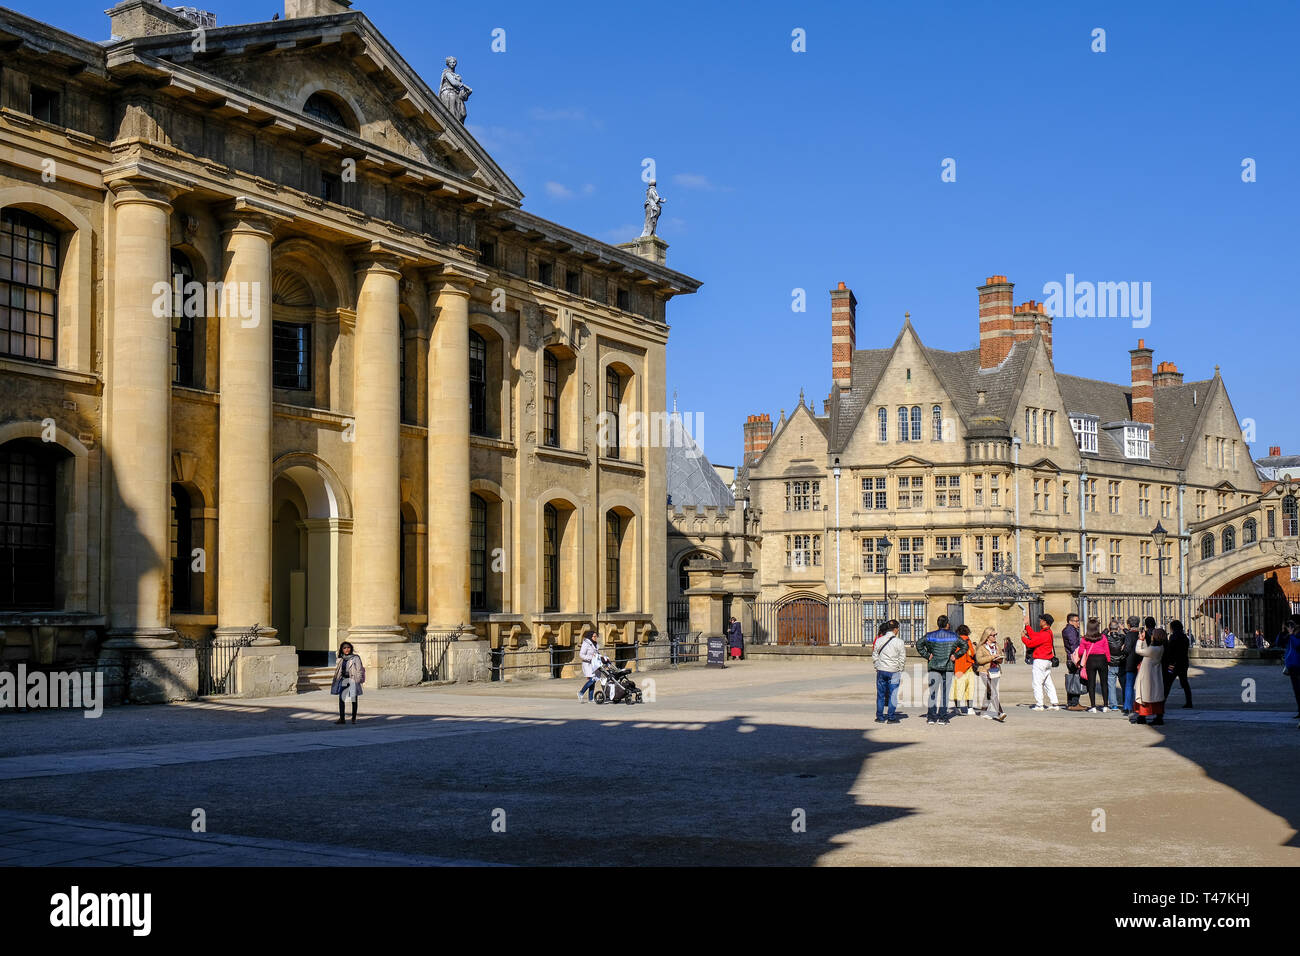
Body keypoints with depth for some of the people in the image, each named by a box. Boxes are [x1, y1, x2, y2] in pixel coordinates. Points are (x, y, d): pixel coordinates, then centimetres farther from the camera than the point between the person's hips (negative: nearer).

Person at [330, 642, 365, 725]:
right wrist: (334, 681, 13)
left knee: (354, 699, 3)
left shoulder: (355, 658, -2)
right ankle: (341, 718, 4)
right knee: (341, 699, 0)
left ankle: (354, 718, 12)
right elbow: (338, 671, 17)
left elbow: (359, 670, -6)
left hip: (352, 681, -5)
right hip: (343, 681, 5)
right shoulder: (341, 659, 13)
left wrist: (358, 681, -14)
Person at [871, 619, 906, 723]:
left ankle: (880, 717, 14)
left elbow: (874, 656, 6)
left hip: (881, 671, 3)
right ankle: (891, 717, 6)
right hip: (894, 671, -2)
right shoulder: (899, 642, -8)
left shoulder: (879, 640, 0)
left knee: (880, 694, 10)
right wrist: (900, 671, 7)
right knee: (893, 694, 5)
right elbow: (902, 658, -4)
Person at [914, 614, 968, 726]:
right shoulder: (953, 636, 2)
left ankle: (931, 717, 2)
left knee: (932, 691, 6)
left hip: (934, 666, 0)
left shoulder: (931, 635, 3)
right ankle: (942, 717, 3)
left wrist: (927, 655, -2)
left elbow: (919, 644, -4)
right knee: (945, 691, 4)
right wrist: (955, 655, -1)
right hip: (948, 667, 0)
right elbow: (964, 645, -2)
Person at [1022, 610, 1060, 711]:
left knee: (1037, 683, -4)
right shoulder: (1048, 632, 11)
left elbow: (1030, 643, -18)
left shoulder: (1044, 634, -19)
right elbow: (1033, 636, 19)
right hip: (1048, 661, 10)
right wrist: (1027, 625, 26)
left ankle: (1039, 705, -4)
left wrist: (1023, 637, 1)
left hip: (1040, 661, -10)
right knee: (1048, 683, 13)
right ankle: (1055, 704, 11)